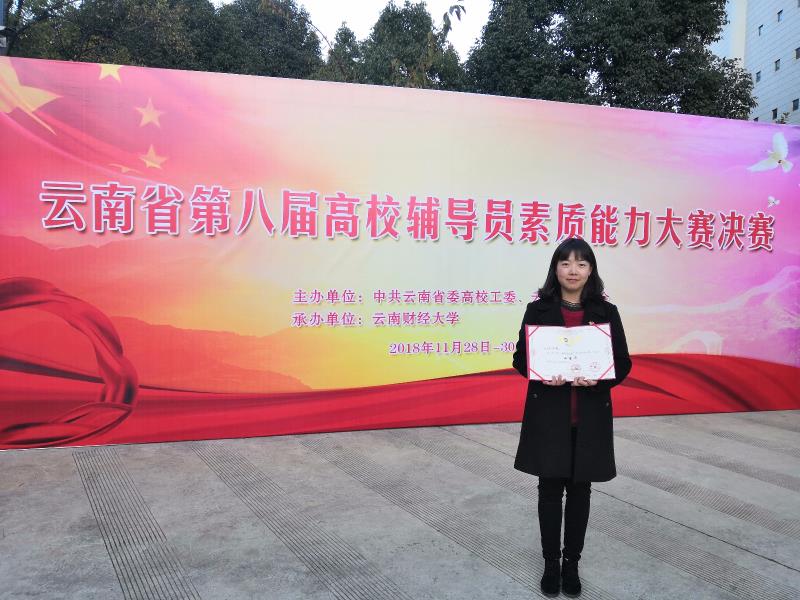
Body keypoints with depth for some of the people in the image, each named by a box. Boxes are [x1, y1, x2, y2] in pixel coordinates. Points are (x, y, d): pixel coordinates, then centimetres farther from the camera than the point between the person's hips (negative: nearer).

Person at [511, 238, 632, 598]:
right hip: (548, 414, -1)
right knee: (550, 488, 8)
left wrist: (598, 378, -18)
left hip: (590, 416, 1)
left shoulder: (606, 312, 1)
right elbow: (521, 358, 1)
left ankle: (572, 562, 29)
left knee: (580, 489, 11)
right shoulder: (538, 309, -2)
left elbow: (623, 364, 2)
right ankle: (551, 562, 26)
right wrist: (541, 375, -19)